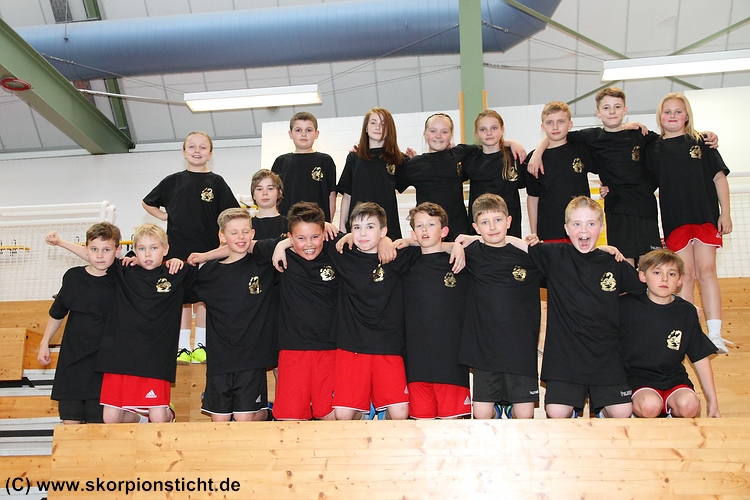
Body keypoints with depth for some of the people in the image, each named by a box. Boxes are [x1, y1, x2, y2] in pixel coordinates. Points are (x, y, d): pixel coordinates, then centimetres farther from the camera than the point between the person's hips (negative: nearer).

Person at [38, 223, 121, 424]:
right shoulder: (73, 277, 1)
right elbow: (57, 313, 14)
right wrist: (44, 343, 17)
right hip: (71, 359, 3)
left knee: (98, 421, -4)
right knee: (70, 419, 5)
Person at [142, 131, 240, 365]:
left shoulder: (216, 182, 3)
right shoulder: (172, 181, 7)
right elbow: (148, 203, 19)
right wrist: (164, 216, 5)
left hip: (207, 250, -1)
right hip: (178, 249, 1)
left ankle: (200, 345, 14)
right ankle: (183, 347, 11)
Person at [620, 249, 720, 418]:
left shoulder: (687, 312, 4)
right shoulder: (626, 305, -5)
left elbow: (700, 358, 8)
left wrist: (712, 400, 8)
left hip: (673, 377, 3)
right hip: (637, 376, -3)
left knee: (689, 405, -26)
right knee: (650, 405, -32)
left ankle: (672, 413, 8)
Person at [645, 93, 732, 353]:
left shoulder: (701, 142, 7)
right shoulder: (653, 149, 9)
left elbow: (719, 177, 5)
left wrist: (725, 213, -1)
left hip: (705, 216, -1)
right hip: (674, 219, 1)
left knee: (706, 271, -5)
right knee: (685, 275, 1)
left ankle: (715, 335, -4)